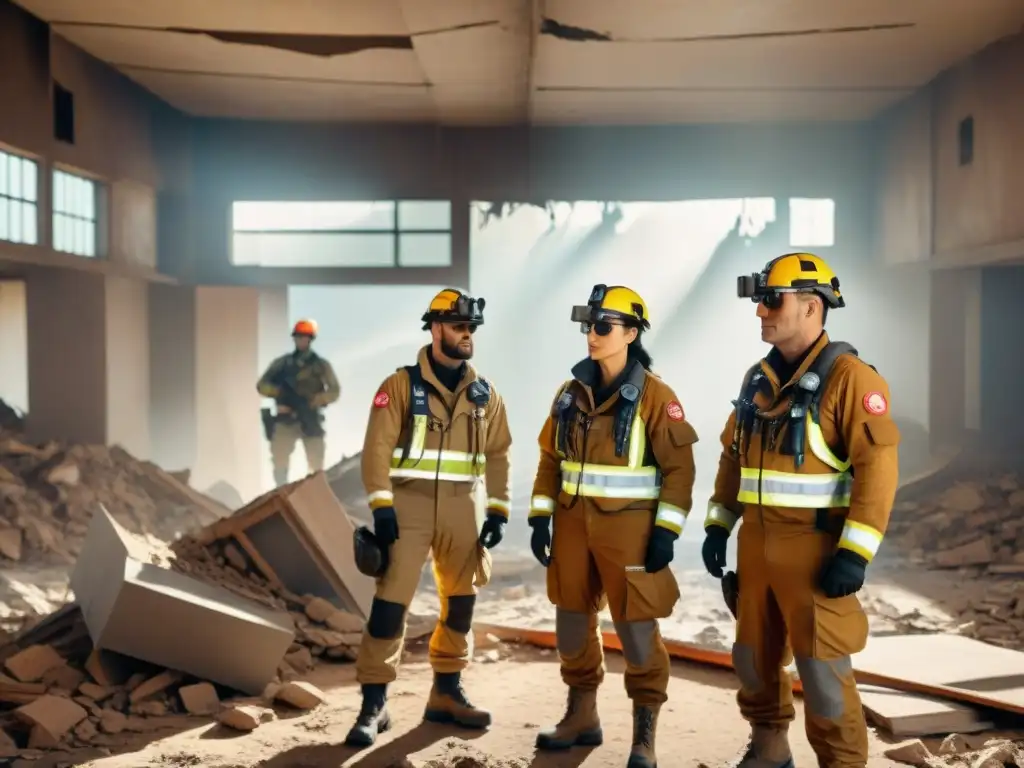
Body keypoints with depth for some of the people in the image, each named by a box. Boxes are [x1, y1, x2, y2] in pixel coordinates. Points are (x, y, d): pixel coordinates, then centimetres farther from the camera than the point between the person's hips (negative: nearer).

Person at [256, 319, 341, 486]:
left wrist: (312, 401, -19)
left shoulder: (321, 365, 7)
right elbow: (261, 385, 6)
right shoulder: (282, 363, 11)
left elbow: (334, 391, -2)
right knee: (279, 460, -6)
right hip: (285, 420, 1)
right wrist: (279, 391, -14)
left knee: (316, 466, -4)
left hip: (310, 421, -1)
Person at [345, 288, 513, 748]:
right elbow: (377, 448, -9)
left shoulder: (484, 394, 8)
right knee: (391, 600, -8)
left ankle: (446, 694, 25)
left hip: (461, 508, 5)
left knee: (461, 601, 10)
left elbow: (497, 454, 12)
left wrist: (498, 510, 4)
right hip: (409, 504, -4)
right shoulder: (401, 385, -4)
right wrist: (381, 507, -16)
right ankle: (374, 704, 0)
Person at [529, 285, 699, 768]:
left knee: (637, 631, -1)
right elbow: (551, 459, 12)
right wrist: (540, 517, 6)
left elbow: (679, 468, -9)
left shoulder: (655, 396, -9)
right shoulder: (571, 392, 7)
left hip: (628, 527, -6)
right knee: (572, 626, 14)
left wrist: (666, 531, -15)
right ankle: (581, 717, 32)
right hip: (574, 523, 6)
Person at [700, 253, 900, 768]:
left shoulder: (848, 376, -13)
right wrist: (718, 526, 12)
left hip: (815, 547, -7)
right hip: (757, 543, 7)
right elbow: (733, 455, 17)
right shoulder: (758, 379, 11)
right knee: (754, 657, 16)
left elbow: (878, 465, -18)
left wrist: (855, 552, -22)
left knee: (821, 667, -1)